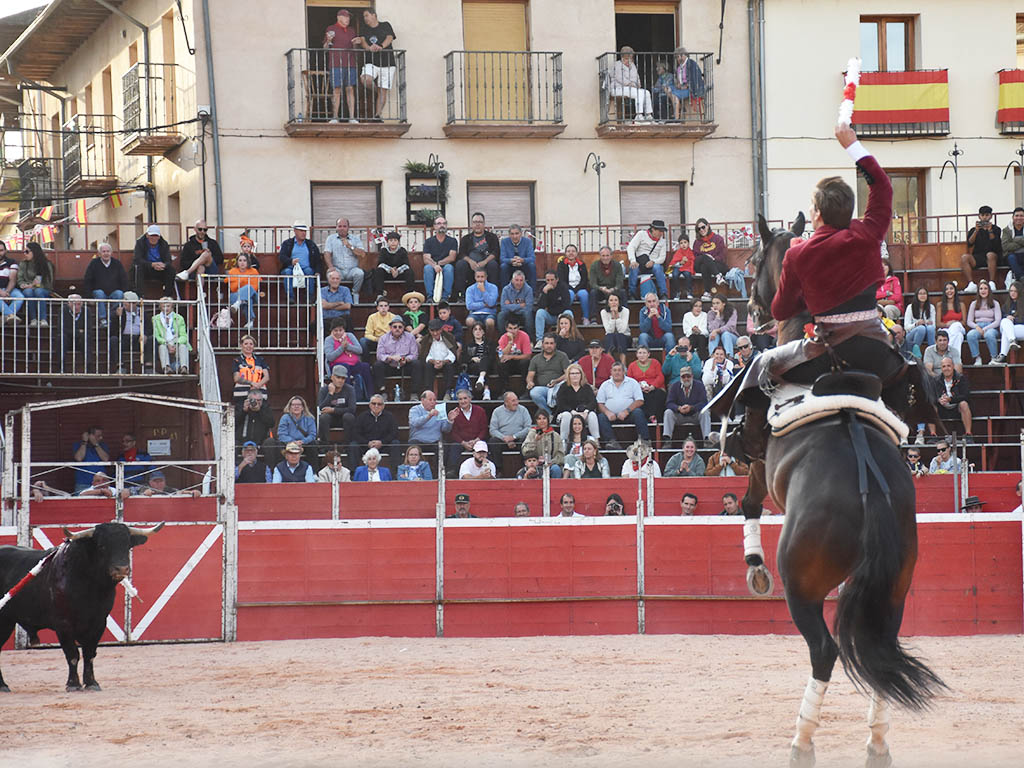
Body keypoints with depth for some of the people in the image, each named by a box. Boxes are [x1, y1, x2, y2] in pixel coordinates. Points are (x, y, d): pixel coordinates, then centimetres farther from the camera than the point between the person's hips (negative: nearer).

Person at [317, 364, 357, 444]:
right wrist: (330, 393, -26)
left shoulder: (350, 389, -9)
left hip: (344, 419, 0)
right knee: (324, 417, -31)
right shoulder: (324, 389, -6)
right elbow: (321, 408, -19)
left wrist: (333, 410, -23)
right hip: (330, 419, 0)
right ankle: (324, 443, -25)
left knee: (348, 416, -33)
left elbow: (352, 409, -19)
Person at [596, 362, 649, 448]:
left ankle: (644, 440, -34)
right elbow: (600, 404, 9)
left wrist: (626, 411, -15)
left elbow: (640, 401, -1)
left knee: (638, 412, -31)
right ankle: (611, 441, -38)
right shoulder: (605, 385, 16)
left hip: (628, 415, -1)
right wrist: (607, 412, -14)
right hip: (611, 415, 2)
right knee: (601, 417, -28)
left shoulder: (632, 382, 9)